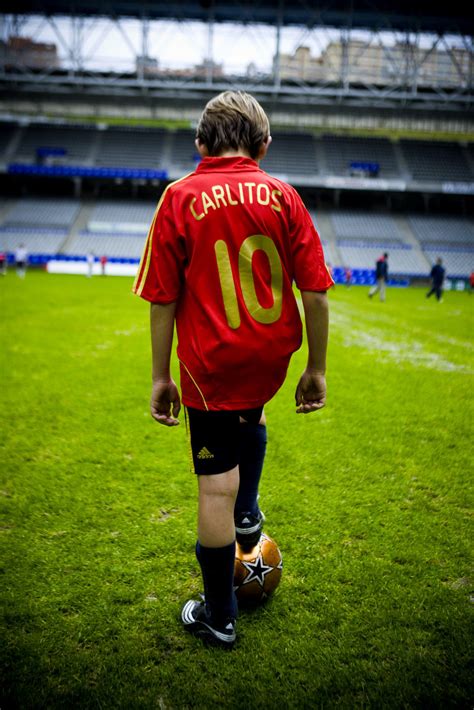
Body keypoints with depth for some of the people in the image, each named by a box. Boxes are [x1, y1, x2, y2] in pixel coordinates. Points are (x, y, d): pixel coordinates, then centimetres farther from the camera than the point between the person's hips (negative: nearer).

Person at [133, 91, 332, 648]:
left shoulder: (180, 197, -4)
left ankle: (219, 617, 24)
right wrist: (316, 369, 6)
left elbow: (163, 299, -5)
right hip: (272, 358, 3)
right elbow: (315, 292, -3)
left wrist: (161, 377, 4)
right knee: (250, 414, 37)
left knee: (216, 490, 7)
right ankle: (247, 515, 41)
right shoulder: (282, 194, 0)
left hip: (212, 362, -2)